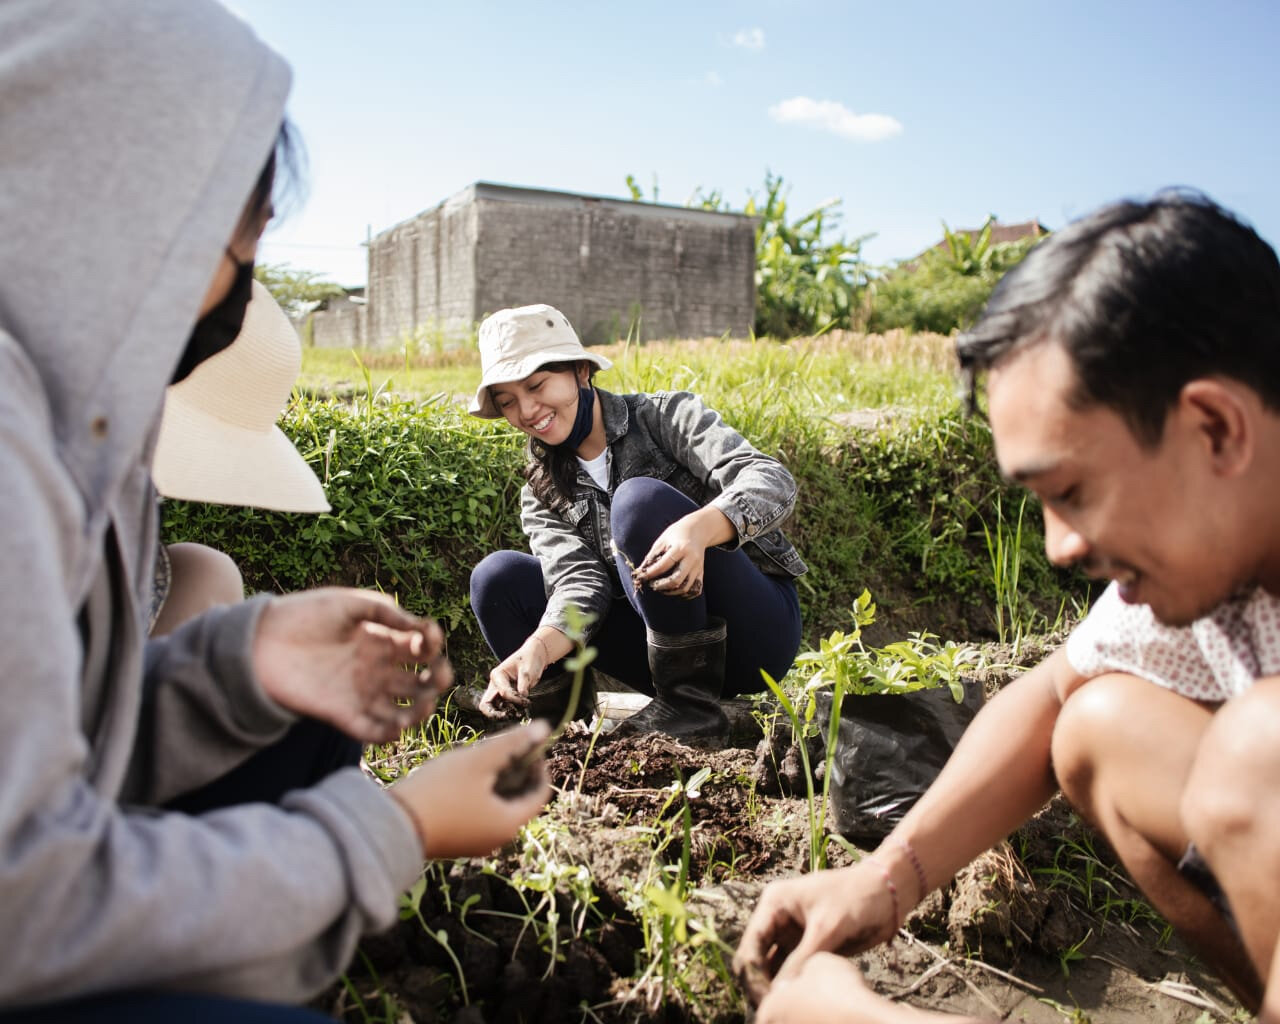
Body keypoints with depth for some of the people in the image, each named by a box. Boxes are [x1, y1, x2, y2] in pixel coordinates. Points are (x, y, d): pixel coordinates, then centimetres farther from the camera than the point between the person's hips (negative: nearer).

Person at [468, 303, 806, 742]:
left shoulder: (665, 415, -6)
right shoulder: (541, 497, 6)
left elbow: (773, 482, -22)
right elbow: (581, 583, -12)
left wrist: (698, 527, -44)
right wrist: (537, 648, -34)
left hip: (760, 630, -4)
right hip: (669, 644, 5)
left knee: (640, 497, -28)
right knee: (497, 576, -7)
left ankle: (691, 705, -22)